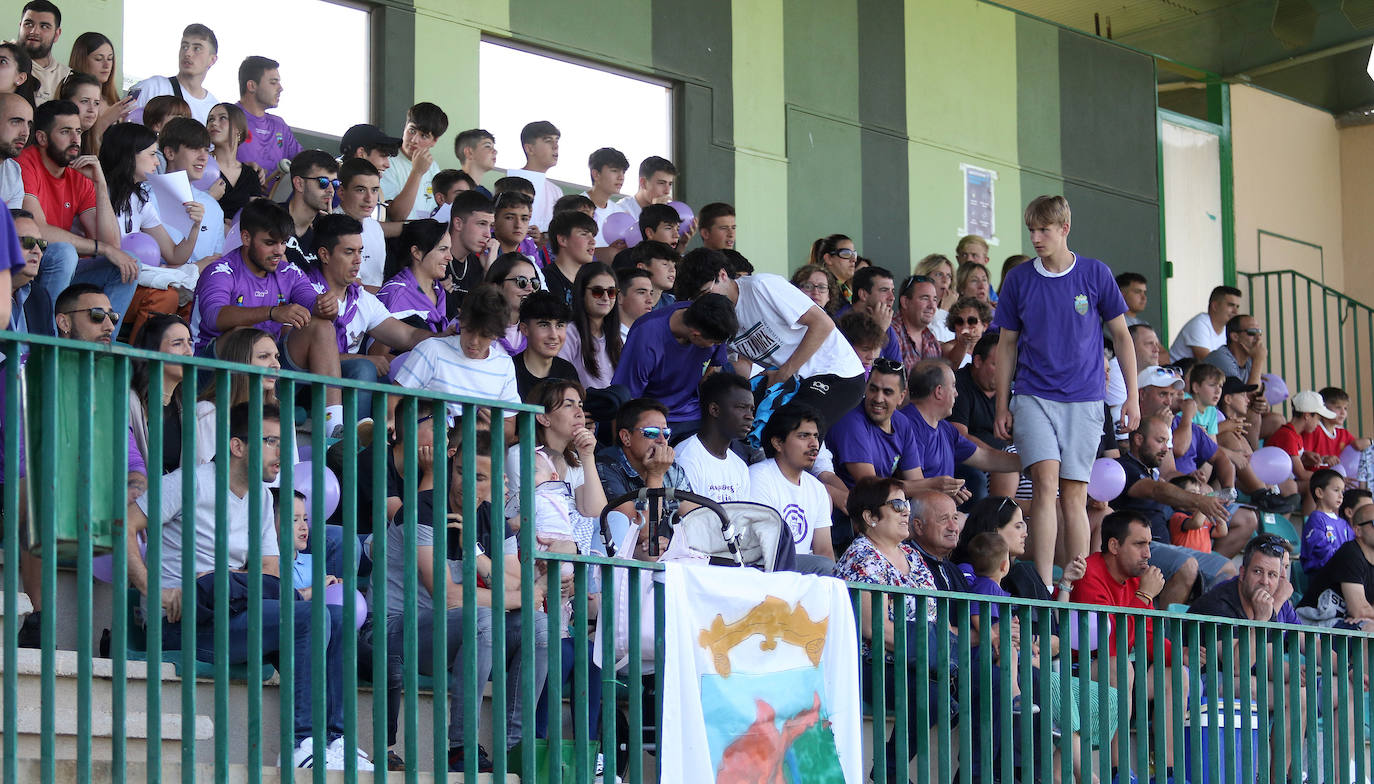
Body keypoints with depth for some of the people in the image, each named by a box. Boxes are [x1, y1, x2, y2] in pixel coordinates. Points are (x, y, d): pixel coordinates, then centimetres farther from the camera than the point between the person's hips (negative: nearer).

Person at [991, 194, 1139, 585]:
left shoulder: (1095, 274, 2)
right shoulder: (1019, 279, 4)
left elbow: (1121, 335, 9)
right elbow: (1007, 344, 11)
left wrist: (1132, 396, 5)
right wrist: (1002, 407, 8)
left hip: (1084, 400, 0)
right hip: (1034, 396, 0)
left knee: (1074, 495, 1)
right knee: (1045, 480, -17)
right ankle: (1043, 587, -18)